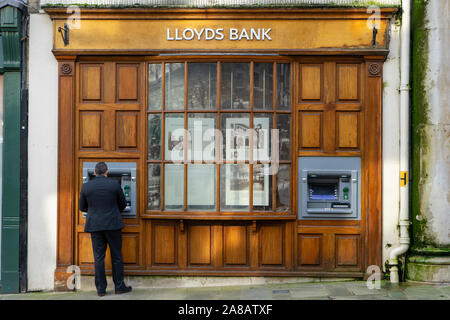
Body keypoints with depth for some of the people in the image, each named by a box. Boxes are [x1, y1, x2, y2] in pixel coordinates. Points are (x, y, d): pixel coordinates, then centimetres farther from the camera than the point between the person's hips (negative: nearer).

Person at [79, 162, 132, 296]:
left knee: (98, 257, 6)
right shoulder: (114, 184, -4)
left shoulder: (86, 186, 0)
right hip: (113, 224, -1)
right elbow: (123, 204, 6)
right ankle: (119, 286, 11)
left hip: (95, 226, 1)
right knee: (116, 257, 7)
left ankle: (101, 289, 7)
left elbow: (82, 207, 9)